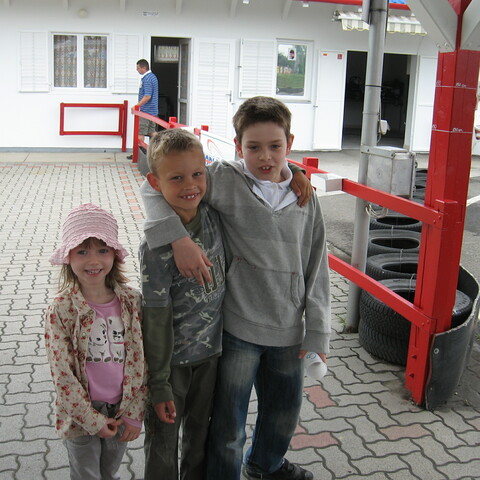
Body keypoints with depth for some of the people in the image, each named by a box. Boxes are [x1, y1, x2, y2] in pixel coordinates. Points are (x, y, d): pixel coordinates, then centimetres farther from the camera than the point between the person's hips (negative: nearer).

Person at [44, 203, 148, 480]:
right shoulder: (60, 310, -17)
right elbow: (62, 374, -15)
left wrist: (135, 414, -5)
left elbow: (142, 361, -4)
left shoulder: (132, 301, -9)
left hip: (121, 412, 3)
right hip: (81, 414, -2)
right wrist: (94, 420, -12)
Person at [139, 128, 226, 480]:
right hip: (171, 358, -5)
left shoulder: (211, 214, -9)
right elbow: (157, 320, -19)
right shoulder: (156, 246, -25)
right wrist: (159, 385, -14)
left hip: (210, 350, 5)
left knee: (200, 431, 24)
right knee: (163, 441, 14)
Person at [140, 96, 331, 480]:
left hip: (289, 330, 4)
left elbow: (316, 268, 2)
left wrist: (317, 332, 1)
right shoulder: (226, 181, -11)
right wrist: (178, 236, -28)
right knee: (229, 423, 9)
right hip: (238, 329, -4)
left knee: (285, 412, 24)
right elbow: (156, 187, -13)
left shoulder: (304, 198, 0)